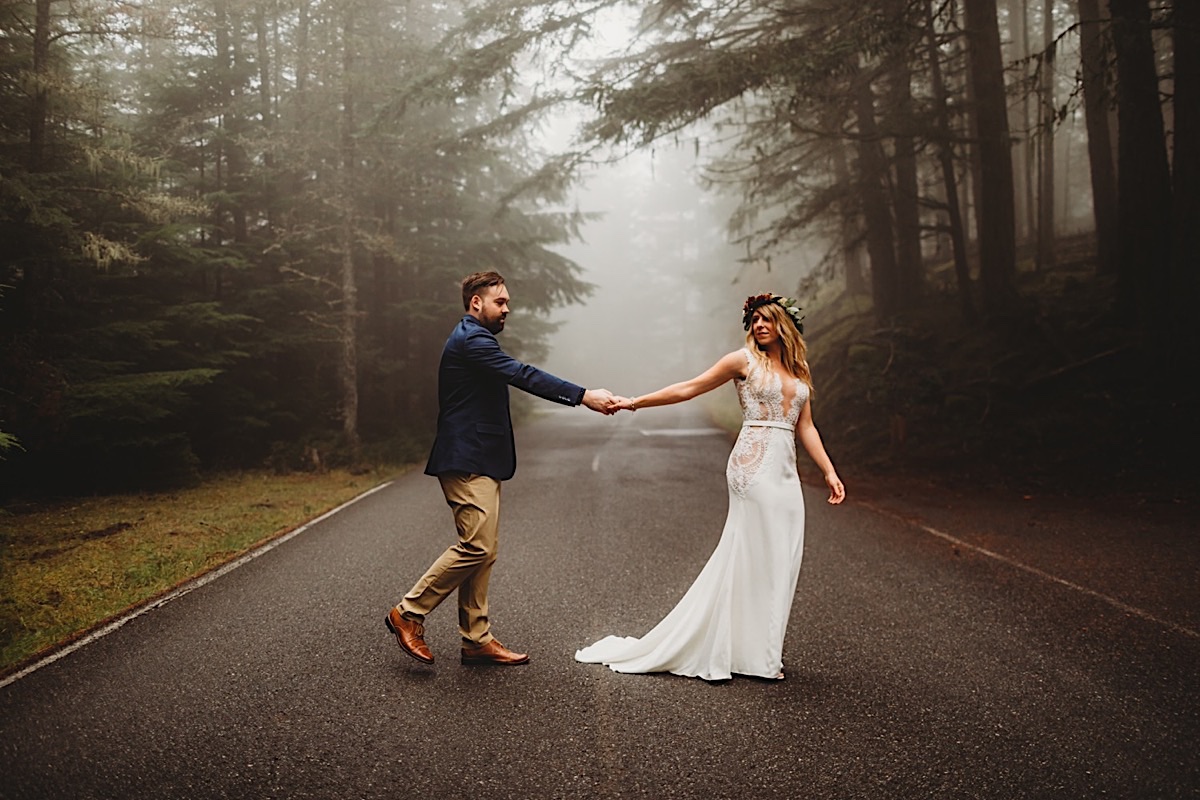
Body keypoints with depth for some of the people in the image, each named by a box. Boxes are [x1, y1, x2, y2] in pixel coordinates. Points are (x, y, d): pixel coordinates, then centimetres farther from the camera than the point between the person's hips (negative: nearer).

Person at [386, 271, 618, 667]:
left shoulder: (473, 339, 22)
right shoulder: (471, 340, -13)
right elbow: (523, 375, -24)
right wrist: (583, 396, -28)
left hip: (480, 462, 11)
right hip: (468, 462, -11)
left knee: (481, 551, 9)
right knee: (477, 546, -13)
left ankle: (477, 640, 13)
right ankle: (409, 613, -2)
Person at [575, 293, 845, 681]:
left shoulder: (798, 372, 17)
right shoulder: (745, 360, 1)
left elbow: (806, 427, 16)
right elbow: (689, 389, 2)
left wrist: (829, 472, 8)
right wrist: (636, 402, -2)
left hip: (785, 473, 6)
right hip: (755, 466, -6)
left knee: (777, 560, 4)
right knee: (756, 556, -6)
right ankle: (755, 655, 4)